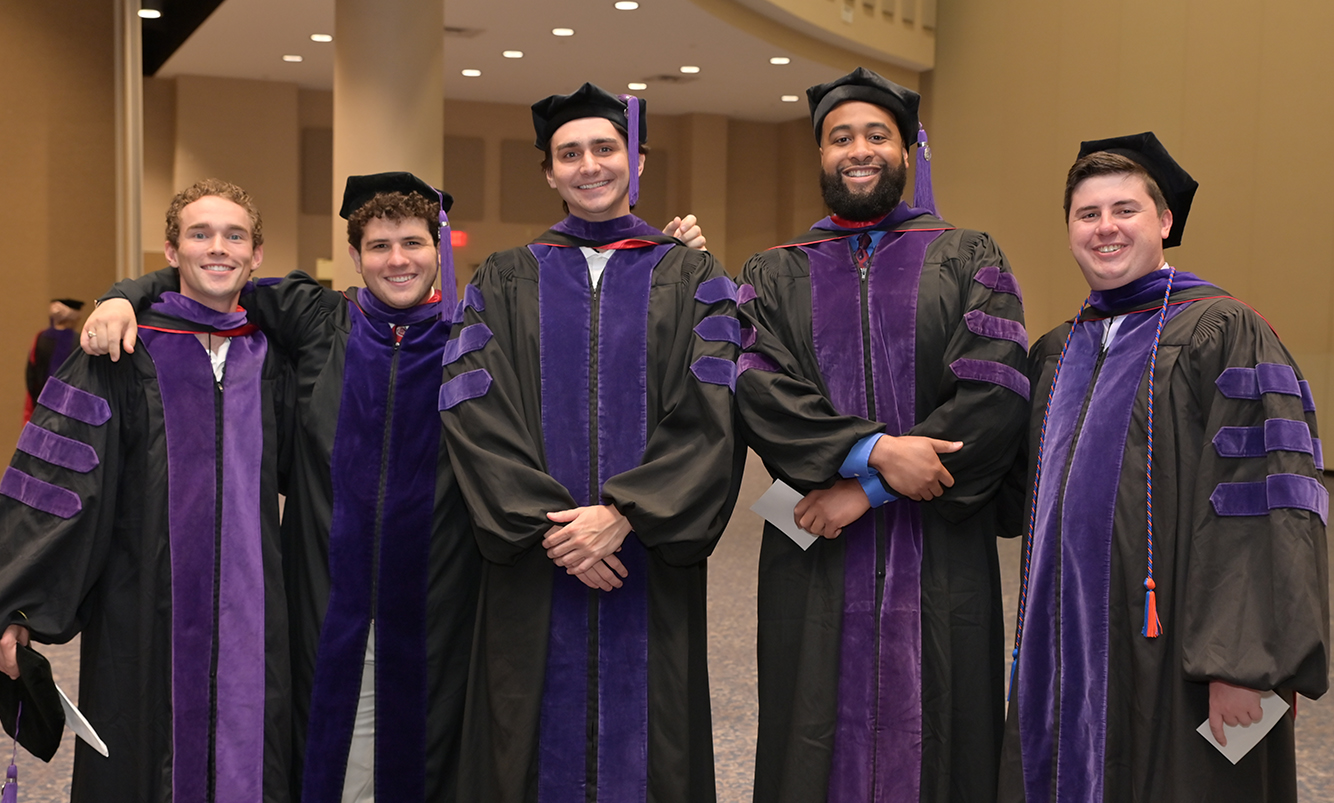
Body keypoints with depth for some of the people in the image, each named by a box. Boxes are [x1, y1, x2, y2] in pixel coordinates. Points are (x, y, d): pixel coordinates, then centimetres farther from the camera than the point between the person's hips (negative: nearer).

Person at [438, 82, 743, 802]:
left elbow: (712, 420, -4)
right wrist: (547, 524, -13)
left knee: (643, 741, 5)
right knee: (539, 743, 5)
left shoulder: (693, 282, 7)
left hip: (650, 566, 0)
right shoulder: (504, 283, 9)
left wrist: (622, 513, -16)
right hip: (532, 567, 1)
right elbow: (474, 415, -2)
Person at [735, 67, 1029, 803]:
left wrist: (868, 490, -12)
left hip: (942, 556, -1)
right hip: (815, 563, 1)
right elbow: (760, 392, -6)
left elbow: (996, 394, -7)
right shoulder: (774, 275, 11)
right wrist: (872, 452, -20)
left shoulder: (969, 260, 7)